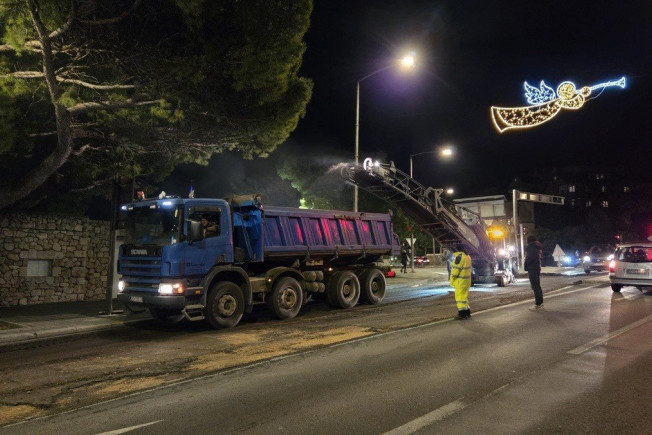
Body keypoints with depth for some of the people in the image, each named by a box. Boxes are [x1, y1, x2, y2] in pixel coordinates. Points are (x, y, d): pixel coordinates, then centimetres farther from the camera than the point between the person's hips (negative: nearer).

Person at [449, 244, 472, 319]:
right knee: (464, 296, 18)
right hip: (466, 280, 10)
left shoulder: (459, 257, -19)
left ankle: (462, 314, -2)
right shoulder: (467, 256, 11)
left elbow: (455, 270, -18)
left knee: (460, 297, -4)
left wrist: (452, 279, -8)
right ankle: (467, 313, 24)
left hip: (460, 281, -10)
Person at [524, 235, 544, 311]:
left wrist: (525, 265, -5)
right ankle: (540, 303, 18)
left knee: (535, 287, -10)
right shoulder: (538, 247, 17)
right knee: (538, 286, 14)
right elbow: (541, 255, 21)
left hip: (532, 269, -10)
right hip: (538, 268, 10)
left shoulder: (531, 247, -12)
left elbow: (529, 257, -20)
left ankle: (538, 304, -13)